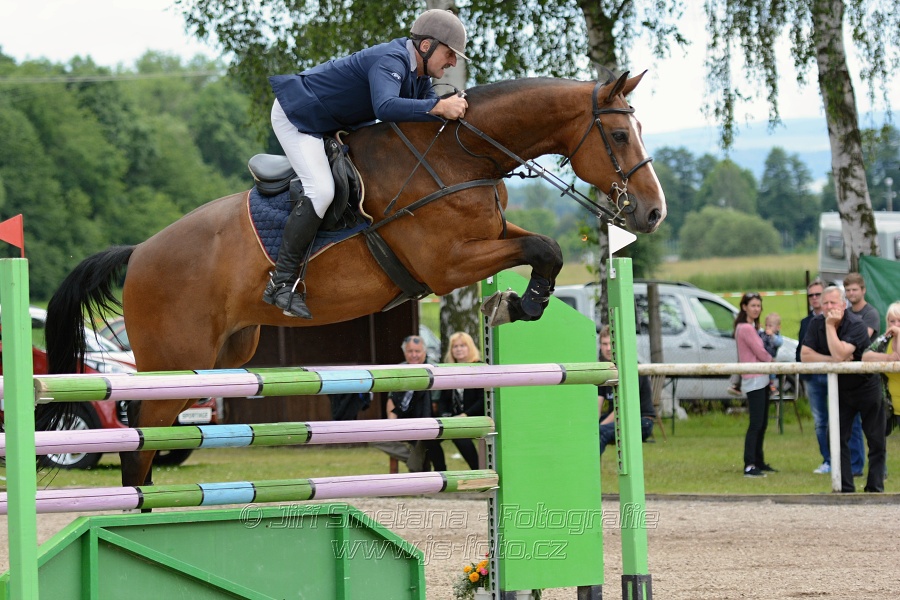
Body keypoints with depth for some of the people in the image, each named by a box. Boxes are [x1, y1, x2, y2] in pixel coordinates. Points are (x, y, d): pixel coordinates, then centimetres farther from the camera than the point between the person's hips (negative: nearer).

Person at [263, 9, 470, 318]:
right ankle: (281, 284, -21)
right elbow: (385, 107, -49)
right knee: (321, 191, -25)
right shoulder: (390, 61, -30)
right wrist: (439, 107, -52)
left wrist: (454, 106, -14)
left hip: (334, 125, 11)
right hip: (296, 116, -11)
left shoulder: (419, 72, 1)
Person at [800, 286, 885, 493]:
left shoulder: (856, 325, -24)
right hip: (840, 389, 5)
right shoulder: (816, 324, -7)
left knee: (876, 440, 0)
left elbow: (840, 355, -37)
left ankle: (875, 487, 7)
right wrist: (832, 360, -25)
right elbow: (805, 355, -14)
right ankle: (845, 487, 3)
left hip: (866, 388, -5)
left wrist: (830, 326, -32)